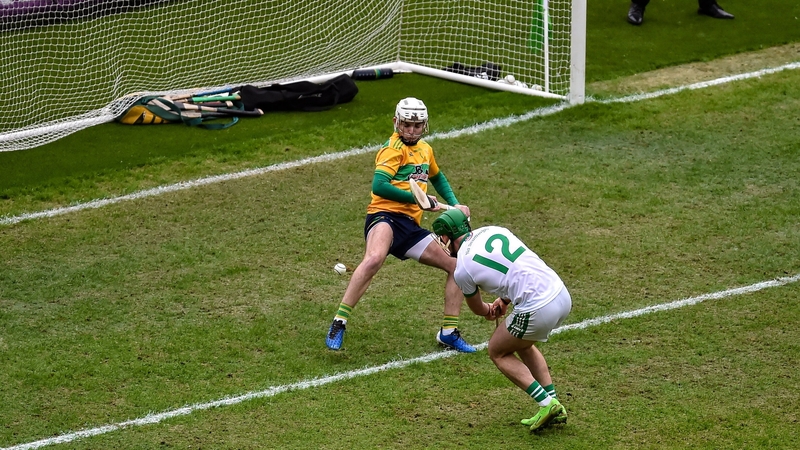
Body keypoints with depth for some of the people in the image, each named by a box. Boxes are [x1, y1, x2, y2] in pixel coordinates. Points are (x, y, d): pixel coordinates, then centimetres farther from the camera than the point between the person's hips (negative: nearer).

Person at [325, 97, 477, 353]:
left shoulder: (425, 150, 22)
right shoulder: (394, 148, -4)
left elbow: (437, 177, 43)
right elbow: (378, 186, -18)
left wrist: (454, 204, 28)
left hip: (411, 226, 8)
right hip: (385, 216, -8)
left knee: (457, 267, 8)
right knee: (374, 258, -39)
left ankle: (448, 333, 18)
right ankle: (339, 324, -34)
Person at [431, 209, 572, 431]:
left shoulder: (462, 270, -2)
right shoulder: (493, 230, 14)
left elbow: (478, 309, 18)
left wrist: (490, 310, 40)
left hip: (537, 310, -7)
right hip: (562, 295, 7)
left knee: (498, 352, 18)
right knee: (522, 344, 31)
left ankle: (547, 404, 7)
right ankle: (555, 408, 26)